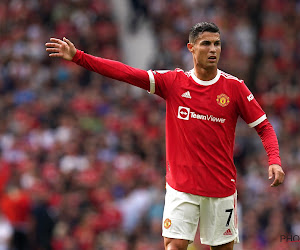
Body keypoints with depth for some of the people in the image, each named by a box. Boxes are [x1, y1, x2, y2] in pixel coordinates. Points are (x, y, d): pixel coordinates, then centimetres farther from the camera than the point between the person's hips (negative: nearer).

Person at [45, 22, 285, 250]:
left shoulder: (234, 87, -3)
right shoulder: (173, 81, 0)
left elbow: (264, 126, 2)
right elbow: (126, 73, -4)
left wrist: (274, 161, -16)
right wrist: (77, 56, -10)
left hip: (221, 188, 0)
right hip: (181, 186, 0)